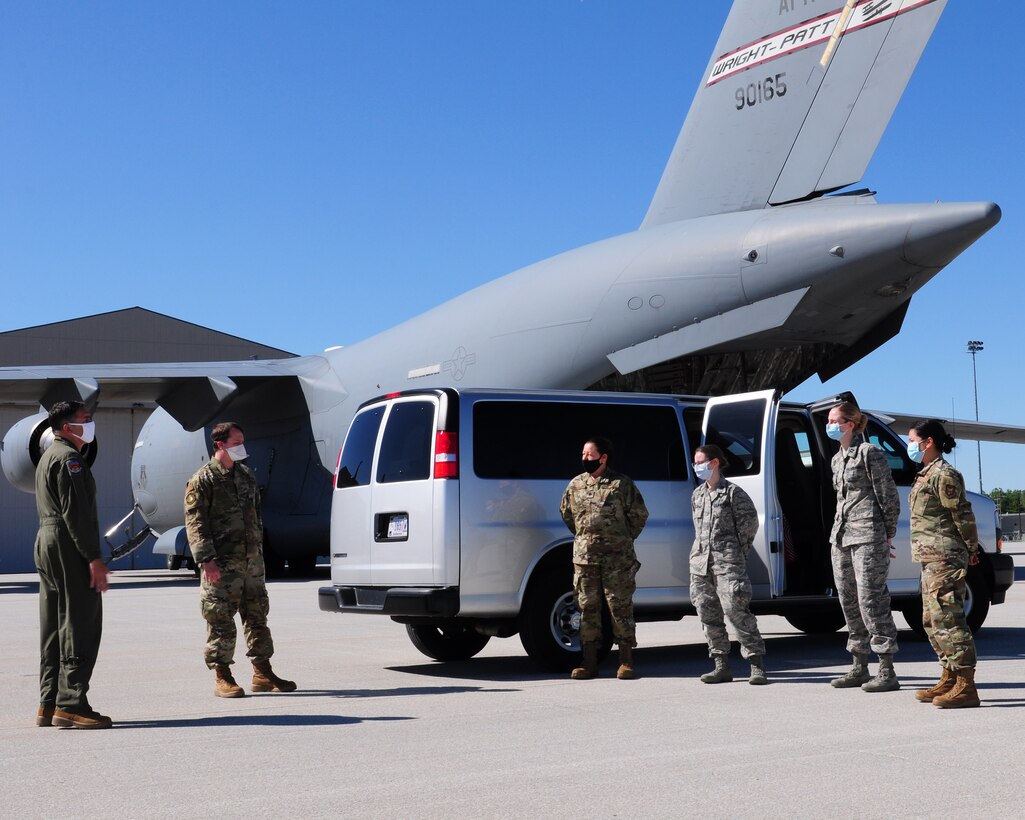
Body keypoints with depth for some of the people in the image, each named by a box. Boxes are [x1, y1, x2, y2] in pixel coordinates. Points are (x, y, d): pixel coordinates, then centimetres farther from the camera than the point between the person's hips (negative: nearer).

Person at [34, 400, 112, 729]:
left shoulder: (48, 456, 23)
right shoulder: (68, 457, -10)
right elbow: (76, 512, -18)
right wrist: (93, 558, -20)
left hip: (46, 542, 11)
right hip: (69, 546, -11)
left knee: (54, 627, 10)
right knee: (80, 627, -10)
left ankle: (49, 705, 12)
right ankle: (71, 704, -13)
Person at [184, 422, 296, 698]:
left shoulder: (246, 475, 16)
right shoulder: (203, 480, -6)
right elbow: (195, 523, -11)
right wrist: (206, 559, -18)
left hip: (252, 561, 7)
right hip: (222, 564, -7)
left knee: (257, 616, 10)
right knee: (221, 620, -3)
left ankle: (263, 674, 18)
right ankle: (222, 677, 6)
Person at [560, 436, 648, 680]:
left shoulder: (621, 484, -2)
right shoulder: (576, 485, 9)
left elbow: (639, 514, 4)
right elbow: (566, 512, 24)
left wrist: (624, 540, 7)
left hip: (617, 558, -4)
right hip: (584, 557, 4)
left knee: (620, 606, -2)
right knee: (588, 607, 5)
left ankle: (626, 662, 5)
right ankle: (589, 663, 11)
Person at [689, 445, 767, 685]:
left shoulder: (732, 492, -3)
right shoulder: (697, 494, 17)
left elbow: (750, 522, -1)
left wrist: (737, 552, 0)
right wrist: (702, 550, 13)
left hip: (728, 563, -7)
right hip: (700, 562, 7)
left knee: (735, 610, -14)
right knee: (708, 615, 5)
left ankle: (757, 665, -8)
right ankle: (722, 667, 12)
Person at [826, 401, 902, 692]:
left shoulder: (868, 452, -6)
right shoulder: (838, 458, 18)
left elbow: (889, 495, -7)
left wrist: (888, 535, -7)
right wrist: (840, 528, 16)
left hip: (868, 536, -9)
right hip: (841, 537, 9)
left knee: (871, 600, -10)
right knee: (849, 602, 10)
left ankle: (887, 672, -6)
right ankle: (859, 668, 18)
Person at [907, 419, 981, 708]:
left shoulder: (943, 474, -14)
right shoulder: (927, 474, 17)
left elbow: (962, 514, -14)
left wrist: (971, 549, -6)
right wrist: (970, 549, 20)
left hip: (945, 559, -11)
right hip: (932, 560, 11)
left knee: (948, 619, -12)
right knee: (932, 620, 15)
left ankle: (966, 687, -10)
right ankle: (949, 681, 23)